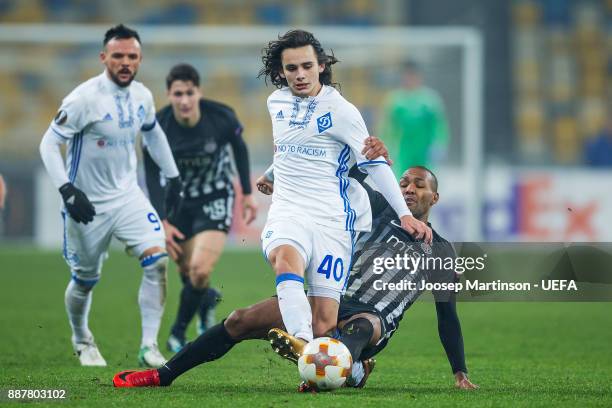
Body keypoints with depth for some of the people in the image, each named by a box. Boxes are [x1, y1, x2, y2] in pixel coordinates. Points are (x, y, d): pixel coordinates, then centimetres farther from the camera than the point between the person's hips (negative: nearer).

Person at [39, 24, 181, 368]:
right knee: (85, 280, 9)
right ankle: (82, 340, 39)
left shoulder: (143, 97, -1)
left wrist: (173, 177, 20)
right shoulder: (84, 99, -20)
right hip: (88, 204, -4)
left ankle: (149, 346, -10)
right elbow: (49, 144, -17)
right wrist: (66, 190, -27)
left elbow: (154, 133, 20)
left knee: (158, 259, -16)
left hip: (127, 196, 4)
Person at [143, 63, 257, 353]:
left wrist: (247, 193, 8)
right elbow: (153, 177, -11)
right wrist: (162, 222, -17)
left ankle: (178, 333, 4)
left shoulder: (221, 117, -22)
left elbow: (239, 147, 1)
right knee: (187, 272, 11)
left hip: (215, 199, -2)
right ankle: (207, 300, 49)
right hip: (178, 201, 2)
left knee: (200, 270, -18)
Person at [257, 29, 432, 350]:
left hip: (331, 222, -2)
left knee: (324, 322, -11)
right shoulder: (276, 102, 12)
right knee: (286, 260, -35)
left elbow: (375, 164, -2)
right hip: (287, 213, 2)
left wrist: (405, 215, -7)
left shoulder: (340, 110, -4)